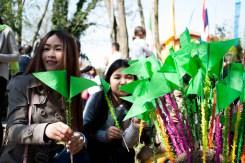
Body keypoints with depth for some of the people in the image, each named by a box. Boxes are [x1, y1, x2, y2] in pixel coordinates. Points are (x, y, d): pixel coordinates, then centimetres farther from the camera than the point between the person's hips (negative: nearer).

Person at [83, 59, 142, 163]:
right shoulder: (97, 98, -9)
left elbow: (126, 144, -11)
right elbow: (84, 129, -9)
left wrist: (135, 127, -30)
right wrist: (104, 135, -25)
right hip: (94, 154, -2)